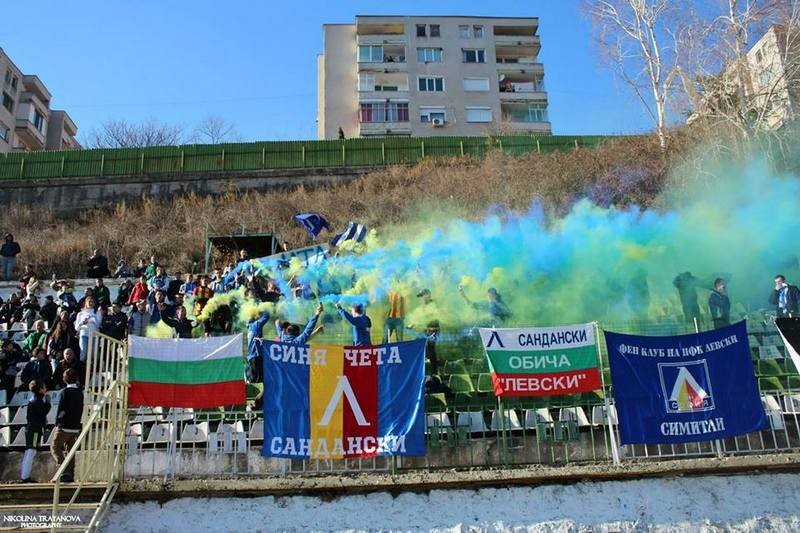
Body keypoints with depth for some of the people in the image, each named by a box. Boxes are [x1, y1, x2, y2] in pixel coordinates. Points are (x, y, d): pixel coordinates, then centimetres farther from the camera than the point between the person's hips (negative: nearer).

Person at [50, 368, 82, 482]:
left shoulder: (66, 391, -11)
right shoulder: (80, 393, 9)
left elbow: (61, 409, -13)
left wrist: (57, 424, -2)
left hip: (64, 427, -6)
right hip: (75, 427, 6)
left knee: (55, 447, 1)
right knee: (70, 450, 12)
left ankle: (64, 470, -16)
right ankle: (70, 475, 10)